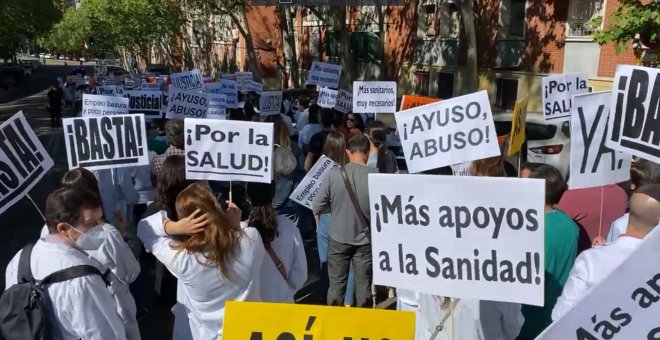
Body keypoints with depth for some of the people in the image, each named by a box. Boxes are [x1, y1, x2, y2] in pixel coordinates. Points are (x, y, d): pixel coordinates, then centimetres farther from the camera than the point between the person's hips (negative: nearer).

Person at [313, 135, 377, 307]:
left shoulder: (333, 174, -12)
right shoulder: (376, 176, -13)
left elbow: (316, 208, -7)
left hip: (338, 239, 0)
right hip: (365, 240, 0)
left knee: (336, 285, 14)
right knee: (363, 286, 13)